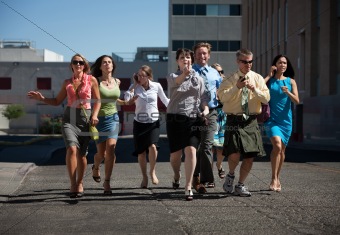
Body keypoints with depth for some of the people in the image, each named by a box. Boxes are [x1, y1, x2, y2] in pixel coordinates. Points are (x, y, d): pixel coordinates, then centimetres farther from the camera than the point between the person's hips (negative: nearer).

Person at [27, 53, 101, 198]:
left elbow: (97, 100, 5)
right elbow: (57, 101, 17)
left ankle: (80, 183, 23)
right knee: (72, 149, -22)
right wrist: (42, 98, 3)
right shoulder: (67, 83, 11)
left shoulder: (91, 80, 5)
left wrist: (94, 115, -10)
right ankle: (73, 185, -17)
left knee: (82, 154, 2)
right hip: (70, 118, 0)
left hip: (85, 118, 0)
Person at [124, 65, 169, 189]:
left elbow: (165, 100, 11)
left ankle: (152, 171, 2)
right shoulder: (135, 87, -1)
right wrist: (135, 84, -11)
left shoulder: (156, 86, -2)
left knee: (152, 146, -21)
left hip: (153, 121, -1)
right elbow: (126, 98, -18)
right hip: (139, 122, 1)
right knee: (141, 151, 3)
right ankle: (144, 177, 19)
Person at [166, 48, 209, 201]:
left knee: (191, 150, -17)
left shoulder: (198, 79, 13)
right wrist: (184, 74, -43)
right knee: (175, 153, 4)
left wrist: (206, 109, -11)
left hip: (193, 118, 0)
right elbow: (176, 82, -20)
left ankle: (188, 187, -13)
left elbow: (203, 97, 11)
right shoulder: (172, 77, 5)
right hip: (175, 118, 0)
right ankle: (176, 176, 38)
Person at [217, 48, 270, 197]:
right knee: (235, 154, -17)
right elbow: (222, 97, -11)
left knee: (250, 156, 3)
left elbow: (266, 98, 0)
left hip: (251, 121, 3)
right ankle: (230, 175, 14)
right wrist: (237, 87, -20)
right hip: (234, 120, -3)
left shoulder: (258, 78, 10)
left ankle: (240, 186, 21)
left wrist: (254, 89, -15)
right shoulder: (230, 79, 4)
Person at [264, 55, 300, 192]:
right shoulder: (269, 80, 4)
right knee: (277, 145, -23)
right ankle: (274, 179, -17)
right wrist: (269, 75, -8)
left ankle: (277, 178, 24)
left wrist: (288, 92, -19)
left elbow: (297, 101, 0)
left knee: (282, 150, 9)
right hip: (272, 119, -3)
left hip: (286, 120, 3)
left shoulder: (291, 81, 8)